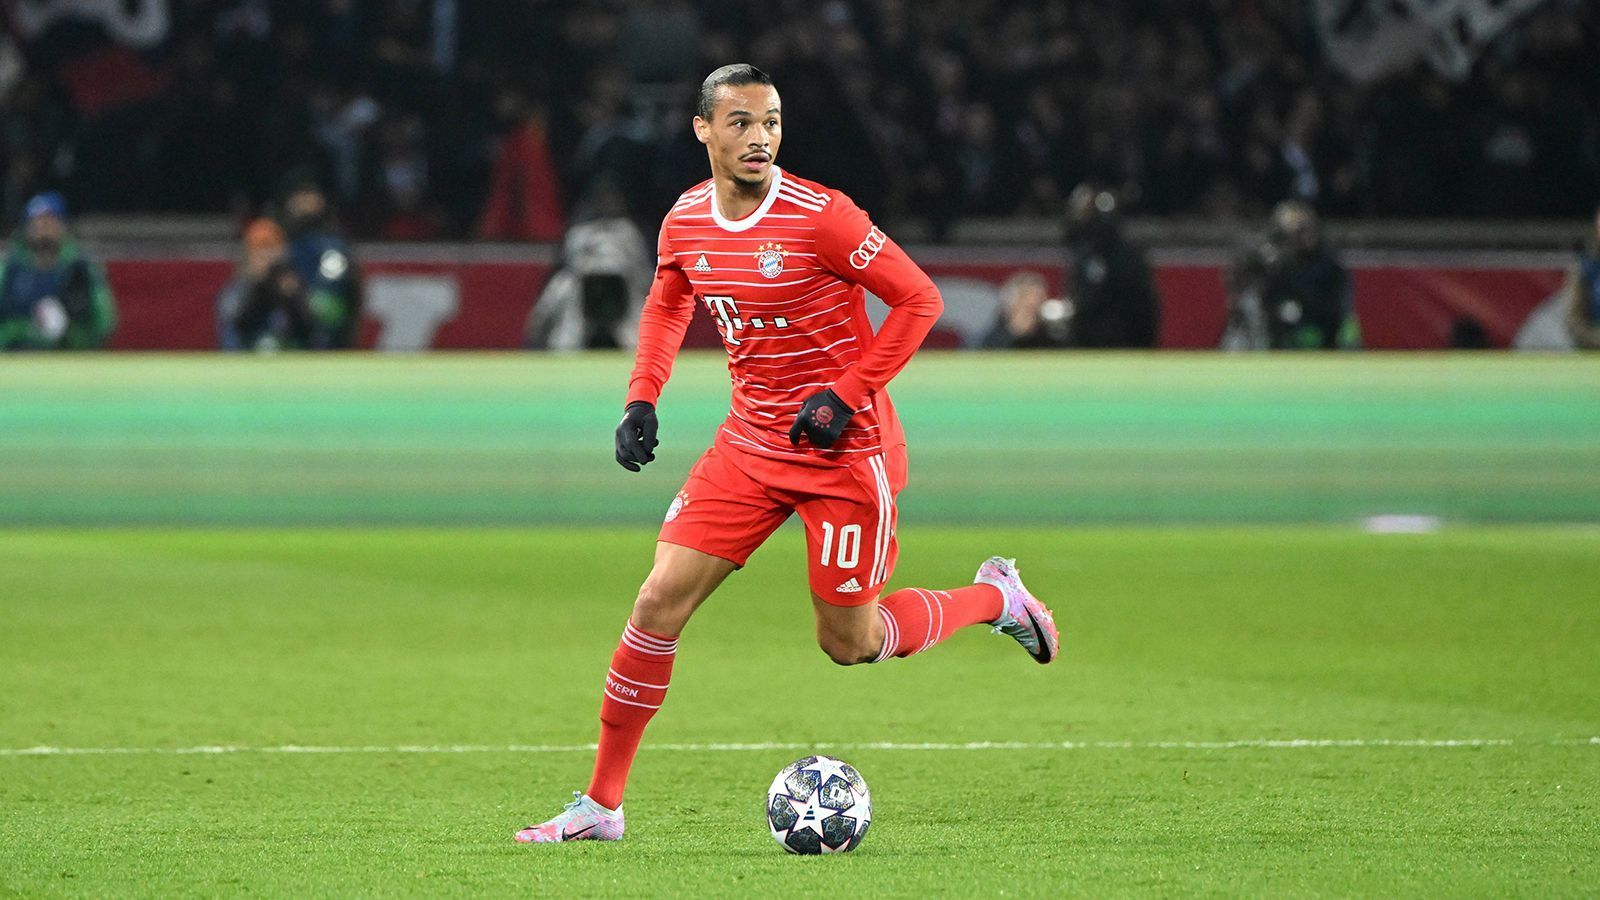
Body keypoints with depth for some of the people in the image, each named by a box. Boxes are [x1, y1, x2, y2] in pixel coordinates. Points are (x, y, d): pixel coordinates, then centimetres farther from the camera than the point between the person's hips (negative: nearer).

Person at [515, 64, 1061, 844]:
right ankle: (600, 803, 3)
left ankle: (994, 598, 31)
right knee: (658, 604, -6)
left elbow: (919, 299, -13)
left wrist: (847, 396, -18)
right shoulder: (684, 223, -1)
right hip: (750, 444, 5)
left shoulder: (820, 217, -18)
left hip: (845, 451, -5)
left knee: (849, 644, 3)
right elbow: (666, 306, 20)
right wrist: (641, 399, 5)